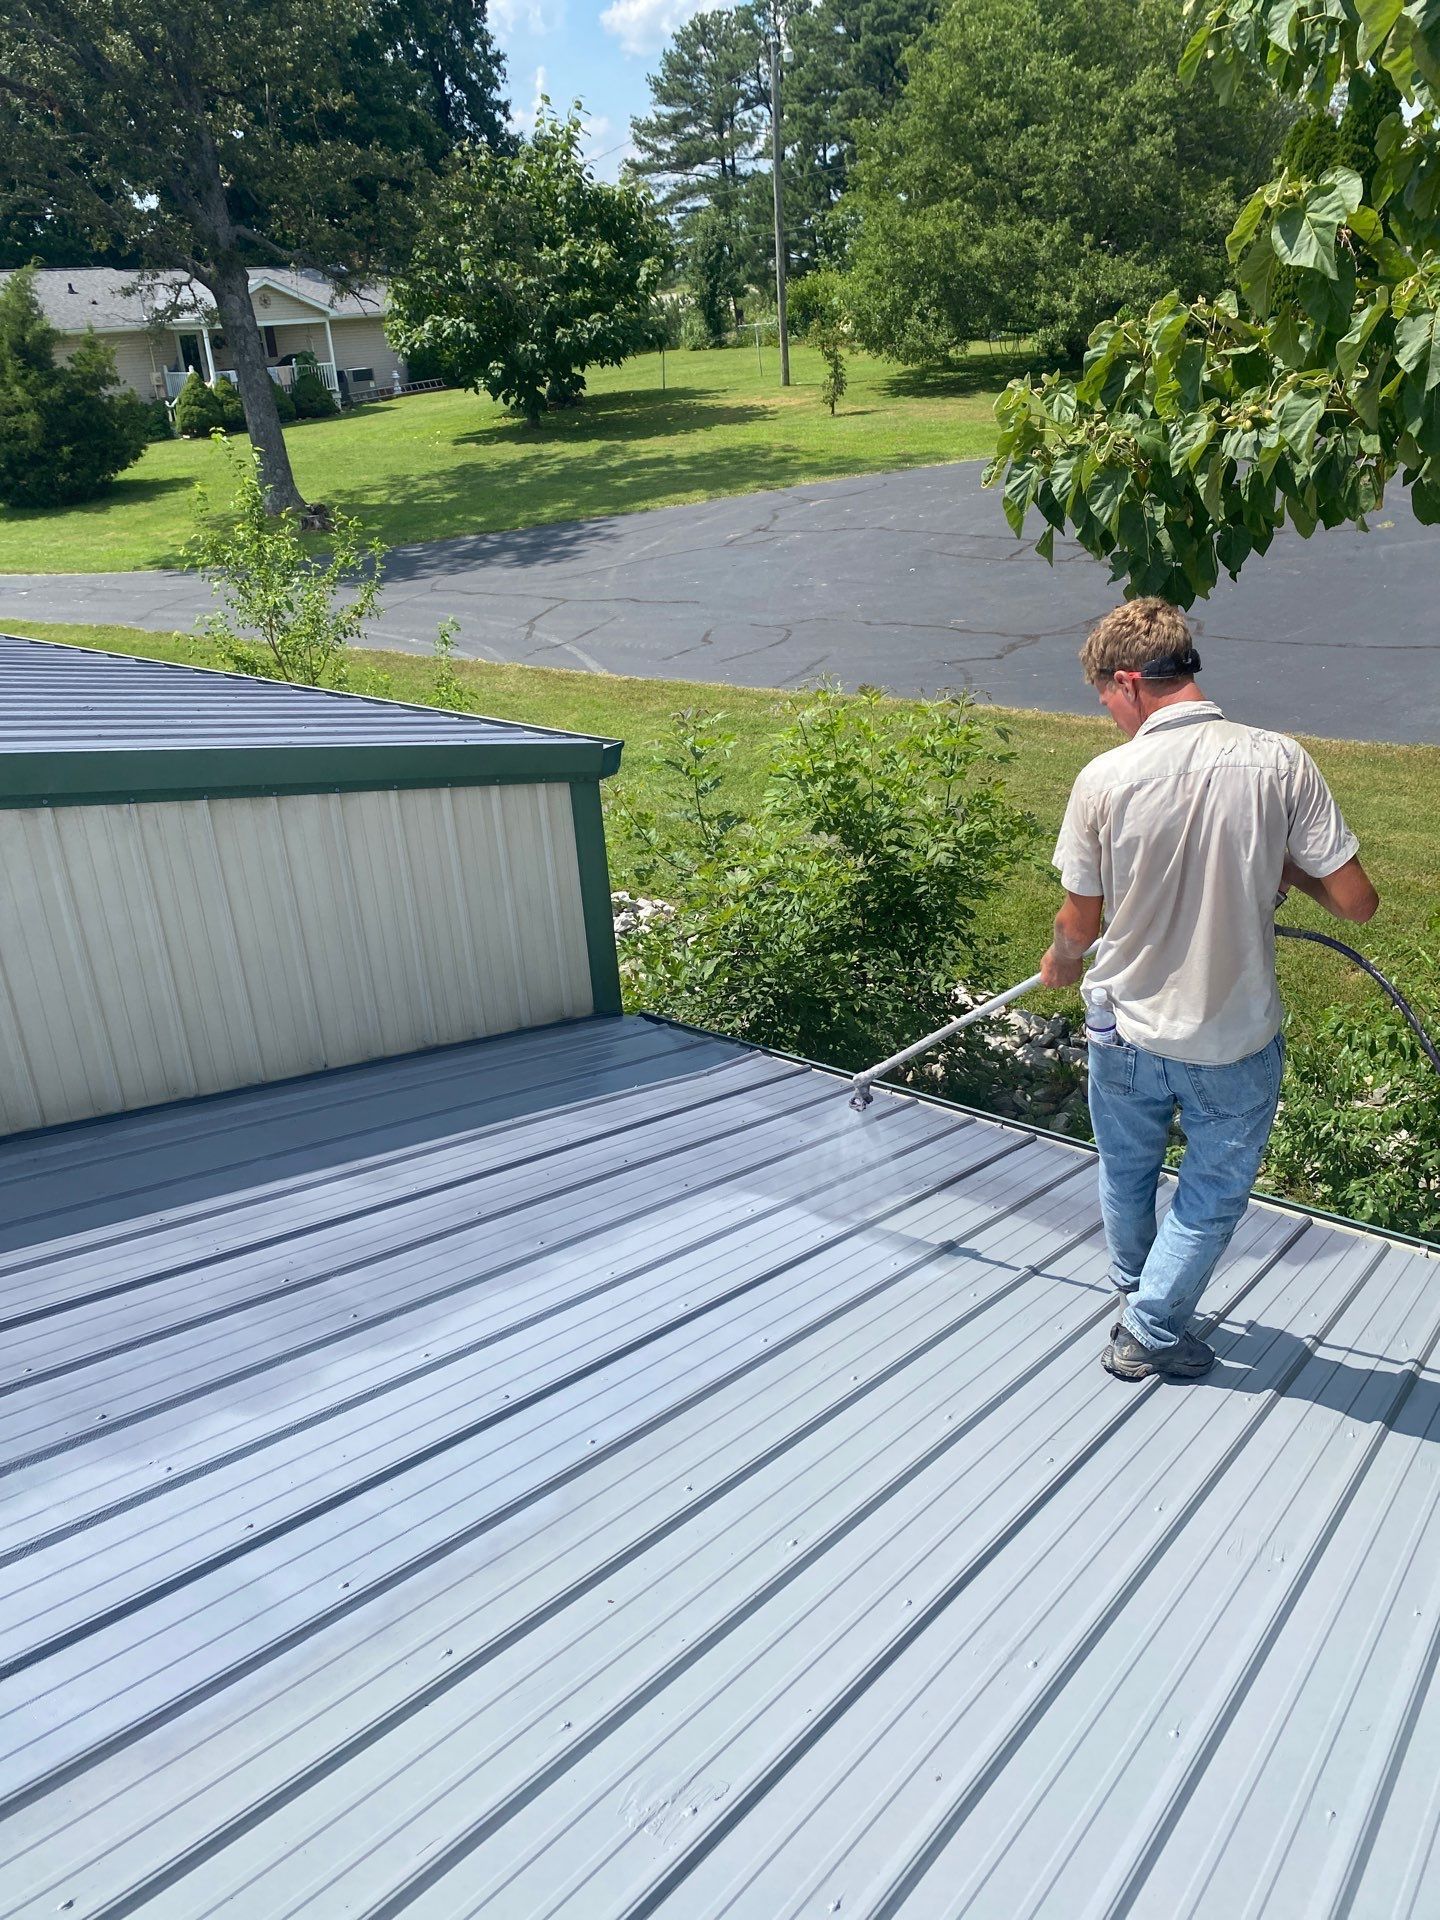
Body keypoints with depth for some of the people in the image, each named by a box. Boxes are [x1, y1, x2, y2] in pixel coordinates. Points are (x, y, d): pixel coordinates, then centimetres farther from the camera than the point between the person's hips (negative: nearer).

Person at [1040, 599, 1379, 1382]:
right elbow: (1356, 901, -12)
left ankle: (1136, 1297, 49)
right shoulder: (1278, 761, -15)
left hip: (1129, 1031, 1)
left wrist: (1060, 962, 17)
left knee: (1126, 1176, 27)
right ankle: (1149, 1334, 29)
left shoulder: (1105, 777, -16)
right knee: (1213, 1194, 21)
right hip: (1237, 1039, -1)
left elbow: (1080, 922, -6)